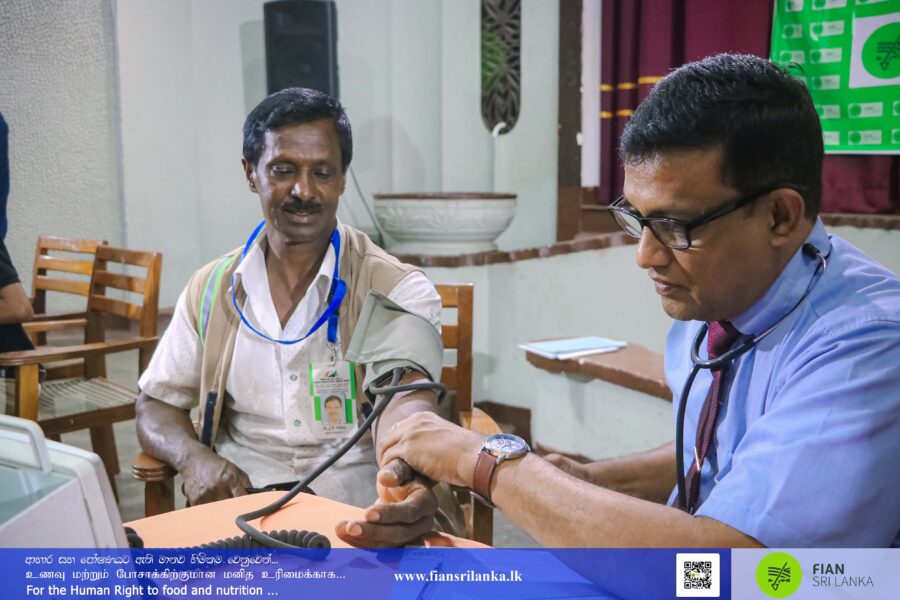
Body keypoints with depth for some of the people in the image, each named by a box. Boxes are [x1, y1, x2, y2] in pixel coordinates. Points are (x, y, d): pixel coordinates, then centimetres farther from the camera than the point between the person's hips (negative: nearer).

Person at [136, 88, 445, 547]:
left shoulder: (397, 291, -7)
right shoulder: (210, 289, 6)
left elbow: (407, 401, -23)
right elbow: (156, 407, 11)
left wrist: (409, 480, -47)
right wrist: (193, 457, -13)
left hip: (359, 519, -1)